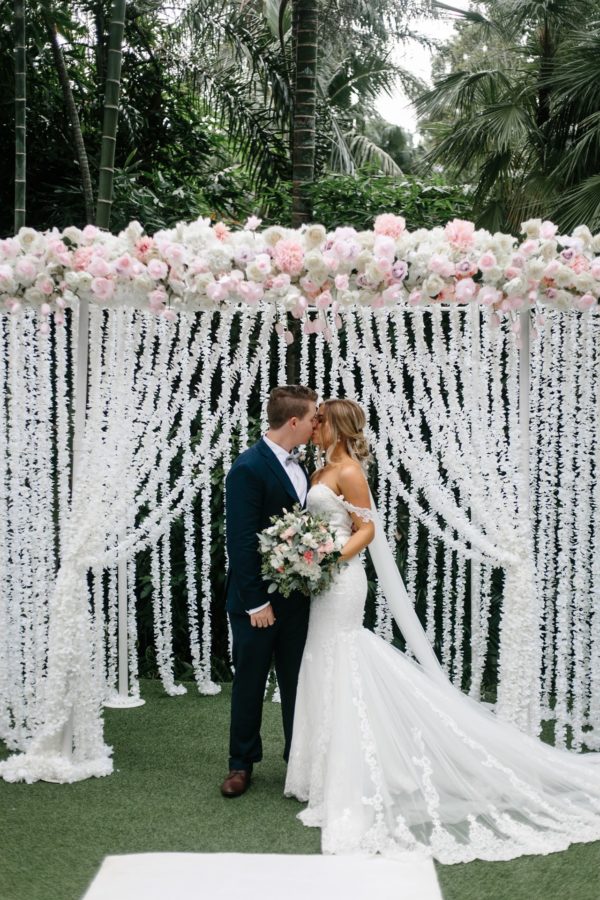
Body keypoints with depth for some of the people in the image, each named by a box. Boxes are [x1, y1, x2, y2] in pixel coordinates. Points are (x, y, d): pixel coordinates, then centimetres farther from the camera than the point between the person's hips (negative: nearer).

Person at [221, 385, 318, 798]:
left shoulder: (298, 466, 7)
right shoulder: (249, 468, -17)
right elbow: (241, 542, -19)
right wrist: (256, 602, -18)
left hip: (296, 597, 7)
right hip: (258, 600, -7)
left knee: (297, 682, 13)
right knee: (249, 683, 9)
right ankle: (242, 763, 24)